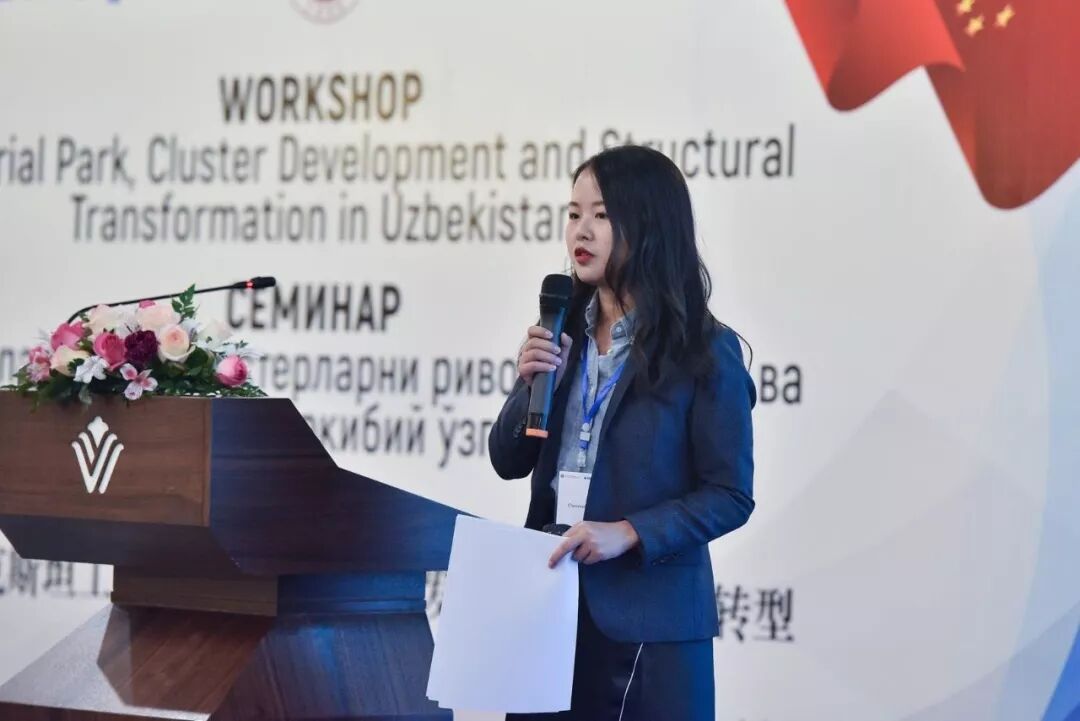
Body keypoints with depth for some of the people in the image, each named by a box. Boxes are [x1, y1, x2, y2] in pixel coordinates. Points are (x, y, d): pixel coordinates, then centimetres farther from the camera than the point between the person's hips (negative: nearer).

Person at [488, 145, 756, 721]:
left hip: (649, 616, -5)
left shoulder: (705, 351, -9)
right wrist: (530, 384, -8)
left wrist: (629, 533, -20)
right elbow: (509, 463, 10)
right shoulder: (563, 332, 7)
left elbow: (730, 495, -9)